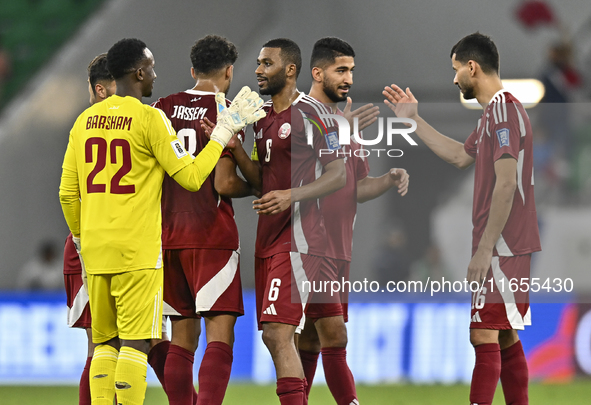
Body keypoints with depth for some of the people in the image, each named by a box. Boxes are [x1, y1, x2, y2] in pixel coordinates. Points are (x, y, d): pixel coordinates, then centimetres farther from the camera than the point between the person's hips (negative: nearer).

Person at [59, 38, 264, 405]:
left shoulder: (85, 120, 10)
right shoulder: (149, 118, -7)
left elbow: (68, 193, 11)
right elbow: (191, 177, -6)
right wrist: (223, 133, 4)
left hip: (95, 248, 6)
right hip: (138, 250, -6)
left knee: (105, 343, 10)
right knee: (135, 343, -5)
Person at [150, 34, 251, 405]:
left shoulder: (163, 108, 8)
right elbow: (224, 184, -13)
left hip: (167, 232, 6)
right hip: (212, 234, -6)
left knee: (183, 338, 12)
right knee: (220, 336, -8)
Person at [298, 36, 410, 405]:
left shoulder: (346, 120, 19)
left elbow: (357, 189, 21)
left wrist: (391, 179, 2)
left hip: (338, 248, 8)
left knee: (311, 340, 10)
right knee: (334, 337, -13)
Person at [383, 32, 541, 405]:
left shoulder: (503, 109, -16)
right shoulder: (496, 110, 17)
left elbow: (506, 185, -22)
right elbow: (460, 156, 32)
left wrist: (485, 248, -22)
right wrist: (414, 119, 32)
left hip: (500, 248, -10)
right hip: (506, 247, 10)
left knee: (485, 336, -11)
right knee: (505, 338, 11)